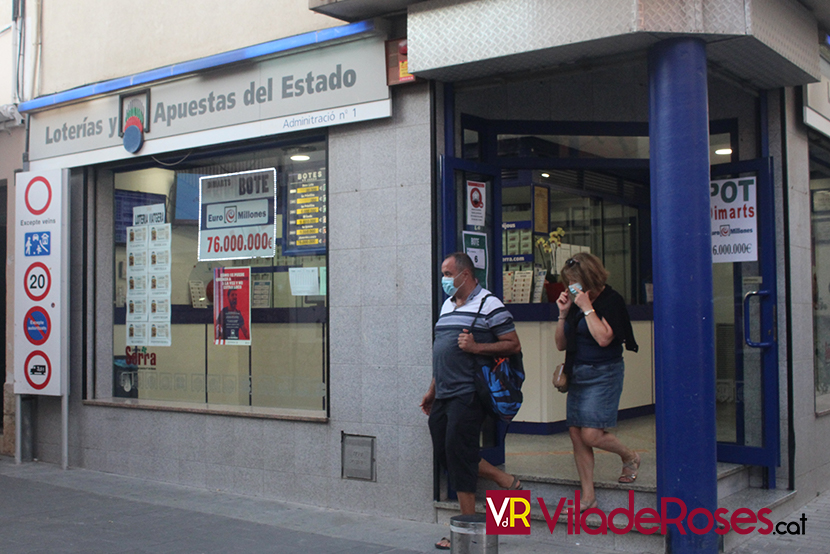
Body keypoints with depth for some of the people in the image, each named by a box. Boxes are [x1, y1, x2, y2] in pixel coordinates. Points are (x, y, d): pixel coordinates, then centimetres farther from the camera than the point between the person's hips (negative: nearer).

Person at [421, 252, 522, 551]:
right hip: (444, 396, 9)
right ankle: (506, 481, 20)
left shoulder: (489, 304, -7)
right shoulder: (447, 305, 18)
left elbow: (514, 345, -9)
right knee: (442, 453, 9)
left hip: (468, 395, -9)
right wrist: (432, 390, 23)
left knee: (458, 456, -7)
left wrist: (476, 347, -20)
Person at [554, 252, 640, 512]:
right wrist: (563, 314, 0)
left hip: (603, 374, -7)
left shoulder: (610, 300, -9)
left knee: (591, 434, -11)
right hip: (577, 374, 7)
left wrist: (587, 307, -19)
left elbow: (603, 338, -23)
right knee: (576, 433, 3)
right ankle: (587, 496, 12)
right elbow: (561, 344, 13)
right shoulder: (576, 302, 10)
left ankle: (630, 456, 20)